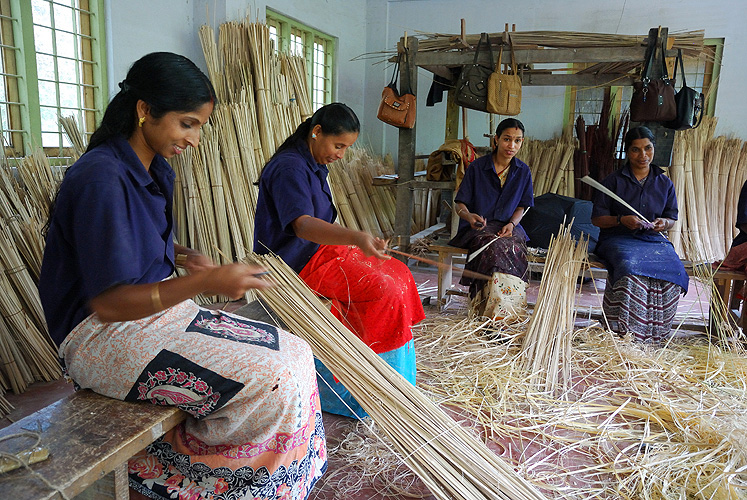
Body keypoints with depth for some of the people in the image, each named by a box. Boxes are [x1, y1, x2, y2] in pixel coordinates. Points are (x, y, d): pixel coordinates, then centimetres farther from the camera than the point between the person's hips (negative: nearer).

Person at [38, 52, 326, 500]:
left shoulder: (157, 172, 8)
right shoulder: (101, 178, -20)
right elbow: (108, 303, -22)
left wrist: (183, 257, 2)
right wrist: (204, 282, -30)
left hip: (159, 313, 9)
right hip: (103, 336, -9)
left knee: (296, 355, -3)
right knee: (274, 381, -22)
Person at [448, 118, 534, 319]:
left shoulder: (523, 171, 8)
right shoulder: (477, 167, -1)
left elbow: (521, 207, 11)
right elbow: (459, 203, -2)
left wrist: (511, 224, -11)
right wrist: (468, 216, -25)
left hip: (508, 227, 2)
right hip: (477, 227, -2)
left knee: (513, 248, -33)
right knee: (495, 247, -35)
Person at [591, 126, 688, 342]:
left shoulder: (664, 183, 15)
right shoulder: (613, 181, 5)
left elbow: (672, 217, 21)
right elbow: (597, 218, 3)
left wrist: (664, 223, -3)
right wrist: (621, 220, -15)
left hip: (653, 239, 3)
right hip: (617, 239, -3)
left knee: (673, 268, -29)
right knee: (630, 266, -37)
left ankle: (654, 332, -18)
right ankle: (624, 330, -29)